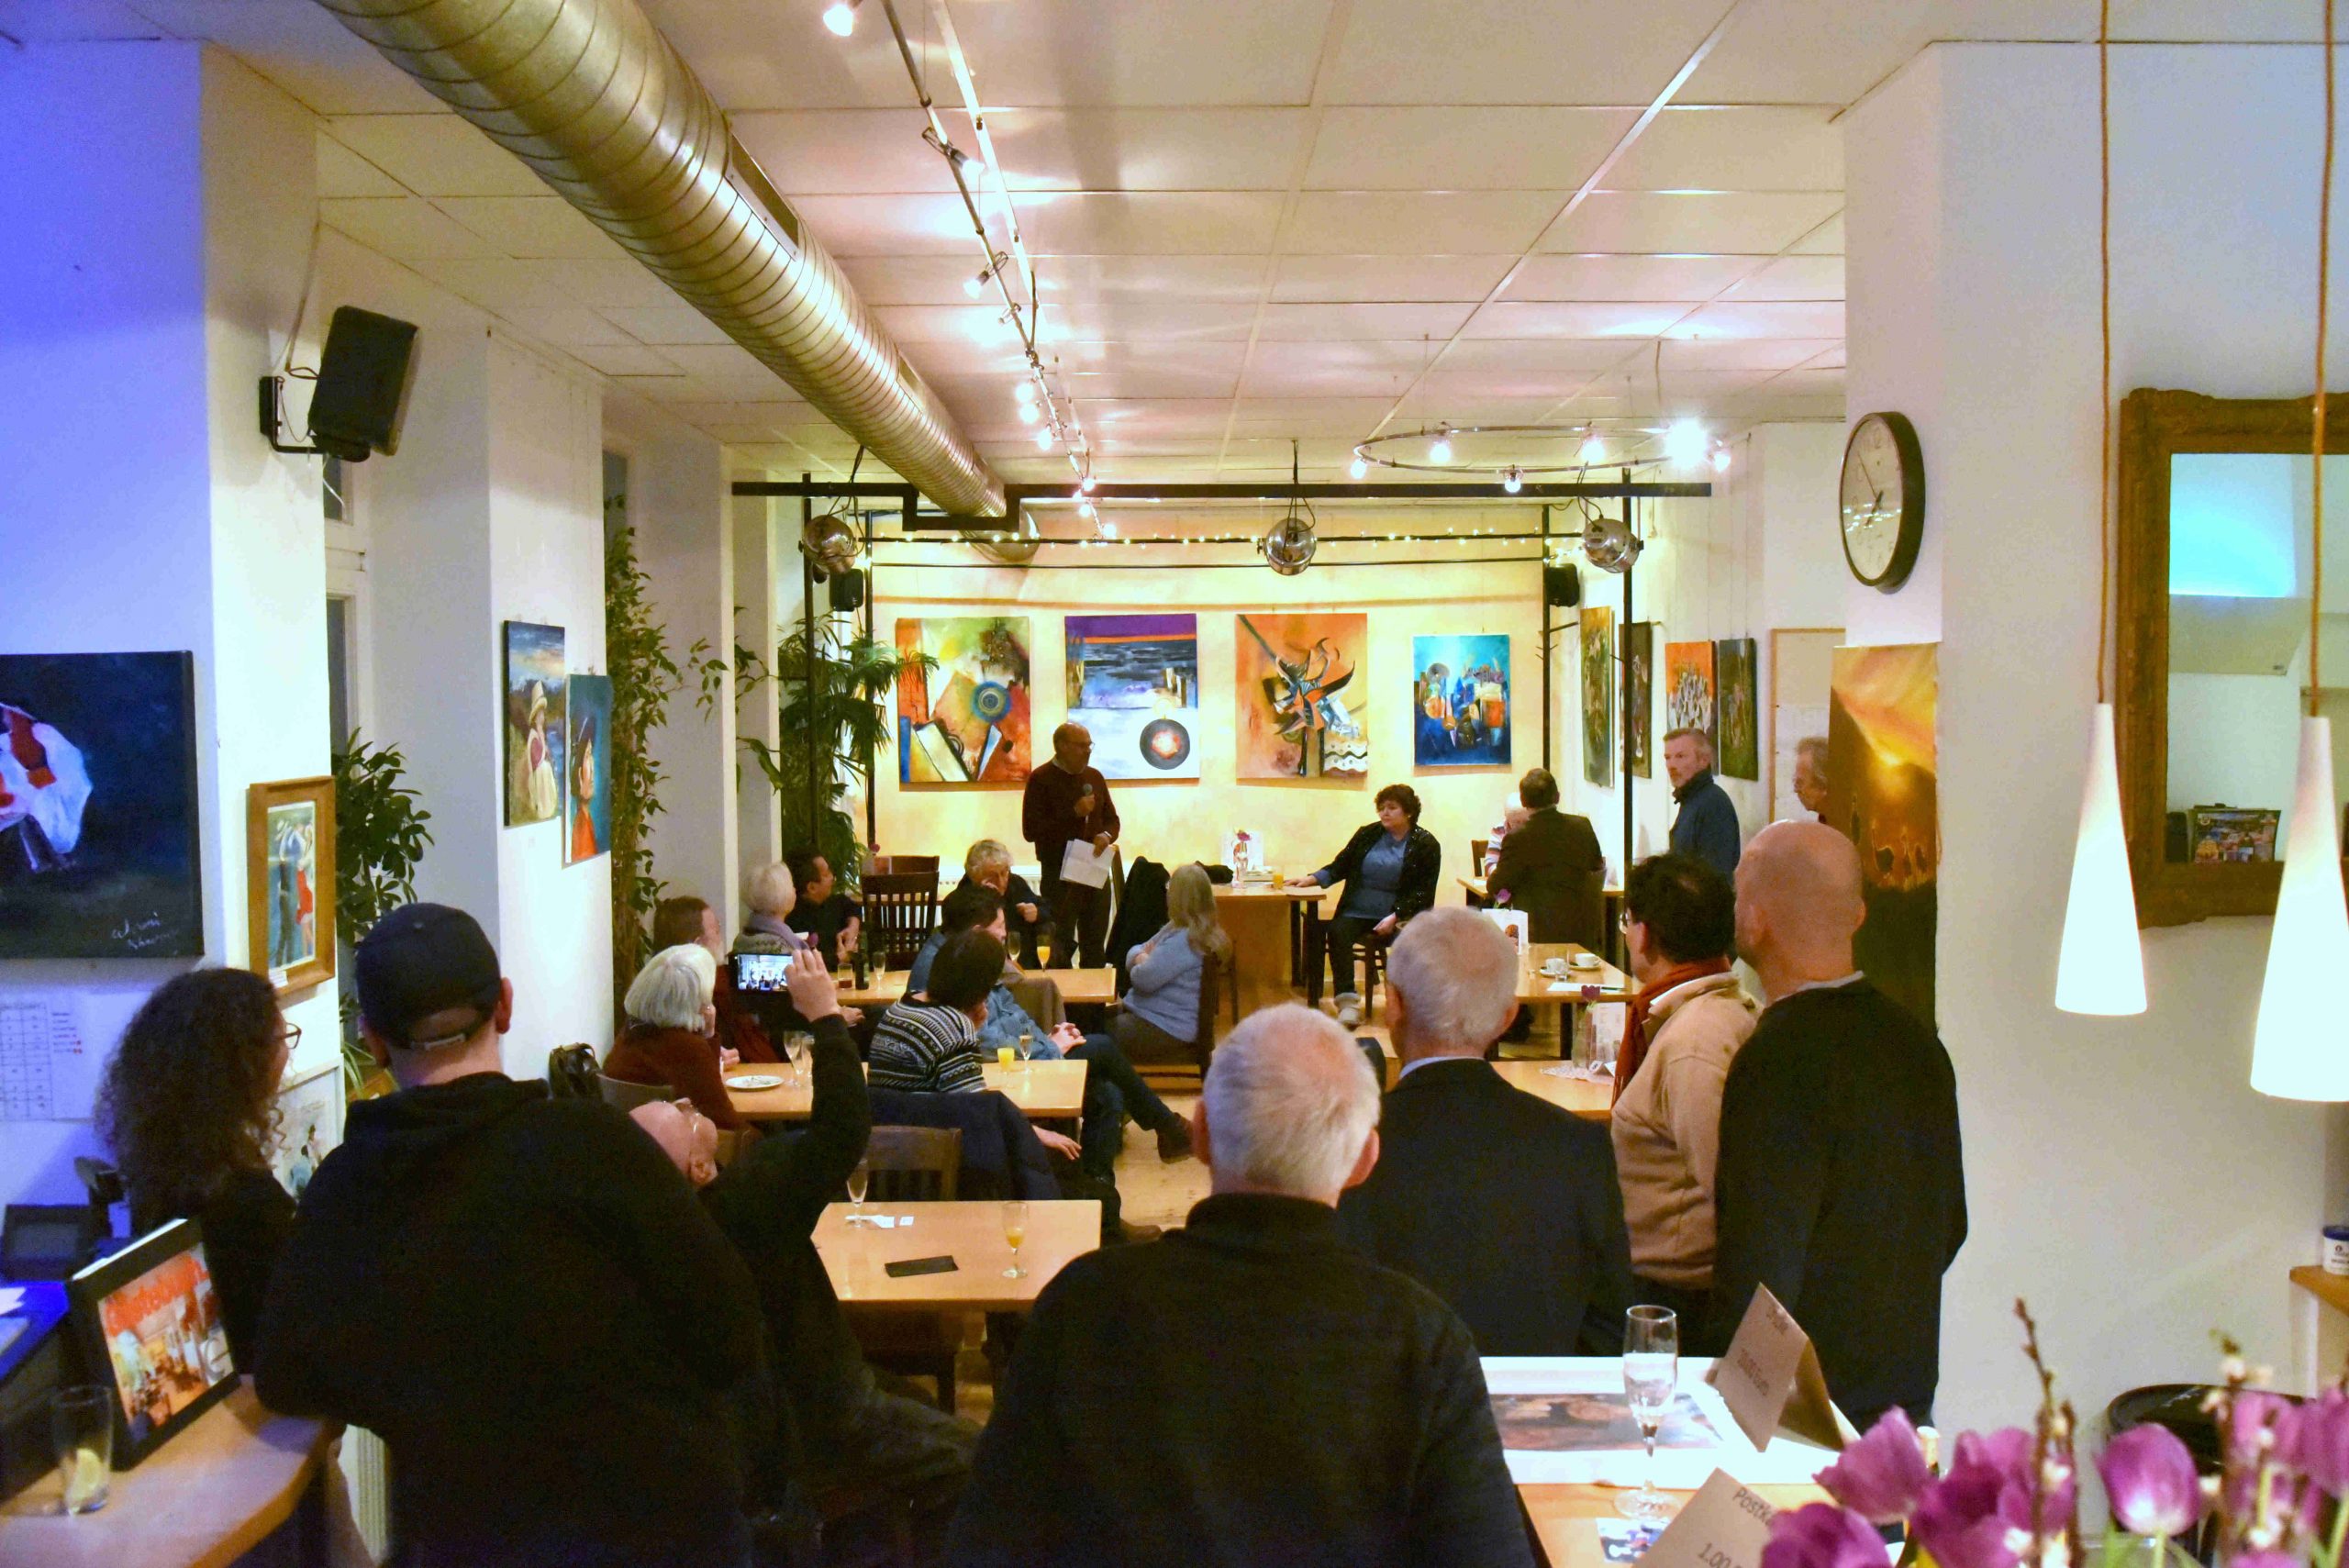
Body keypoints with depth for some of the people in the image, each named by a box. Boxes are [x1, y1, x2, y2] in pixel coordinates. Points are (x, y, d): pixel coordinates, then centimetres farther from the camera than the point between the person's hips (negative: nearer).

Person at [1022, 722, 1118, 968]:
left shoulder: (1094, 777, 12)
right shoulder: (1041, 779, -7)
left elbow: (1112, 819, 20)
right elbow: (1031, 830, -14)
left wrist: (1107, 835, -4)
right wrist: (1074, 812, -19)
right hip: (1059, 875, -6)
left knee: (1095, 944, 11)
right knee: (1062, 947, -2)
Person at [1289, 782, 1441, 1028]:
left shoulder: (1426, 845, 3)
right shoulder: (1367, 834, 14)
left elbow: (1423, 892, -2)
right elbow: (1339, 867, 13)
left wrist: (1395, 917, -15)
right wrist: (1312, 879, -6)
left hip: (1398, 917, -3)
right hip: (1357, 912, 3)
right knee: (1337, 932, -28)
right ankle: (1348, 1003, -34)